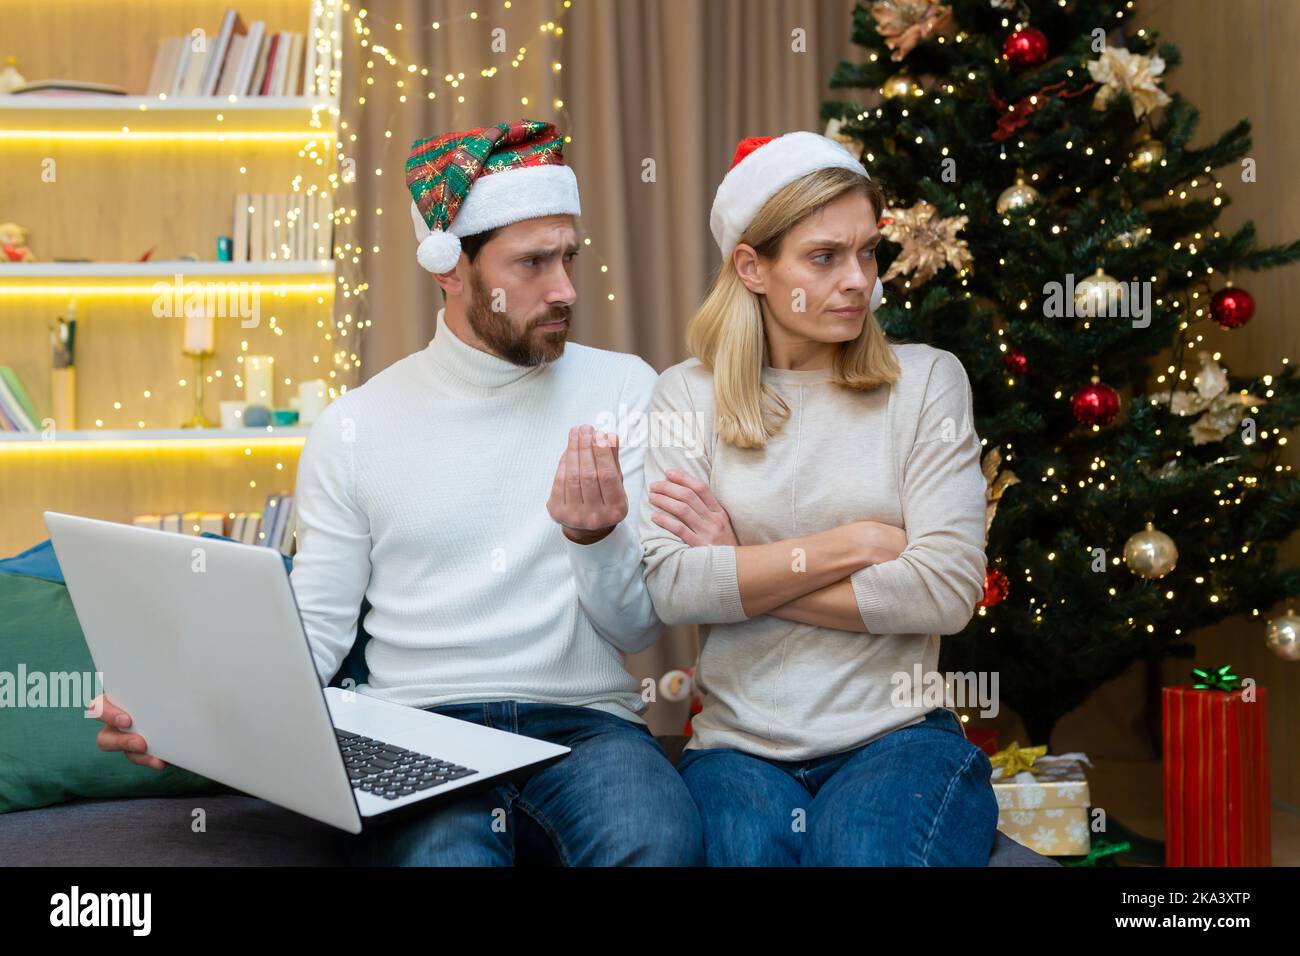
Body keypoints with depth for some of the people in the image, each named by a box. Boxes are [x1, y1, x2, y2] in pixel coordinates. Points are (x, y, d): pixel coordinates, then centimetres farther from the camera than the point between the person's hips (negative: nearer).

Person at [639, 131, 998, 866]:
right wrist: (854, 544, -9)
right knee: (753, 847, -31)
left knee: (864, 851, -31)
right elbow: (673, 587, -8)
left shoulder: (925, 378, 5)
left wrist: (740, 572, -5)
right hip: (739, 746, 0)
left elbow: (947, 589, -7)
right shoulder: (687, 398, 6)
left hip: (898, 736, 0)